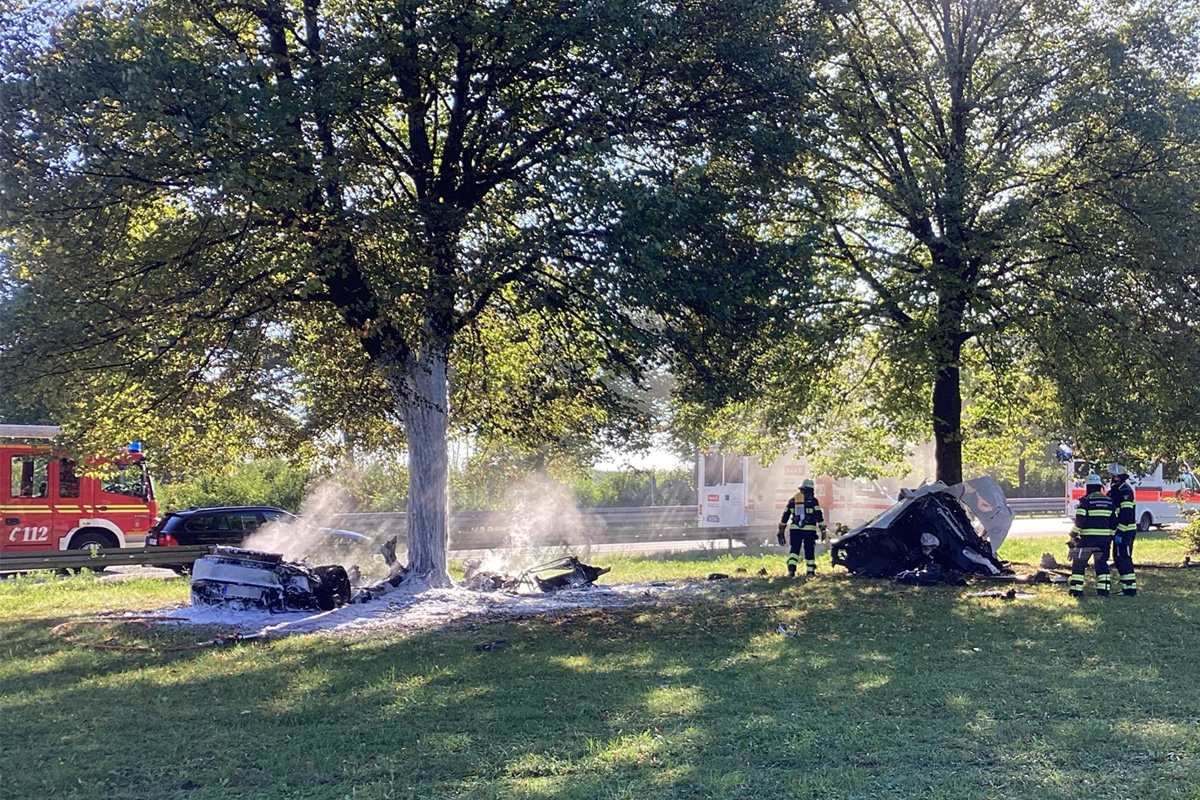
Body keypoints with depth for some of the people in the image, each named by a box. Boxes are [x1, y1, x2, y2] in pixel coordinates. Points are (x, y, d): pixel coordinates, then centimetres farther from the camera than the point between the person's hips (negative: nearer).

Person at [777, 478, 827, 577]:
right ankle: (810, 571, 18)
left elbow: (785, 516, 13)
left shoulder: (793, 500, 10)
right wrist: (823, 530, -1)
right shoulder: (813, 500, -3)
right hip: (809, 530, -3)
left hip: (795, 529, 3)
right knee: (809, 550, 10)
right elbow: (819, 516, -6)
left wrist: (781, 531, 19)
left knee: (794, 550, 4)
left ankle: (791, 569, -14)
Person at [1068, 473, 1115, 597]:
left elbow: (1079, 520, -14)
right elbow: (1114, 521, 12)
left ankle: (1076, 590, 2)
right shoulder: (1109, 501, 10)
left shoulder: (1086, 500, -8)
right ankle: (1103, 590, 8)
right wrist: (1111, 537, 21)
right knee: (1102, 564, 14)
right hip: (1104, 538, 5)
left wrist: (1073, 534, -1)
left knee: (1078, 563, 5)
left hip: (1087, 538, -5)